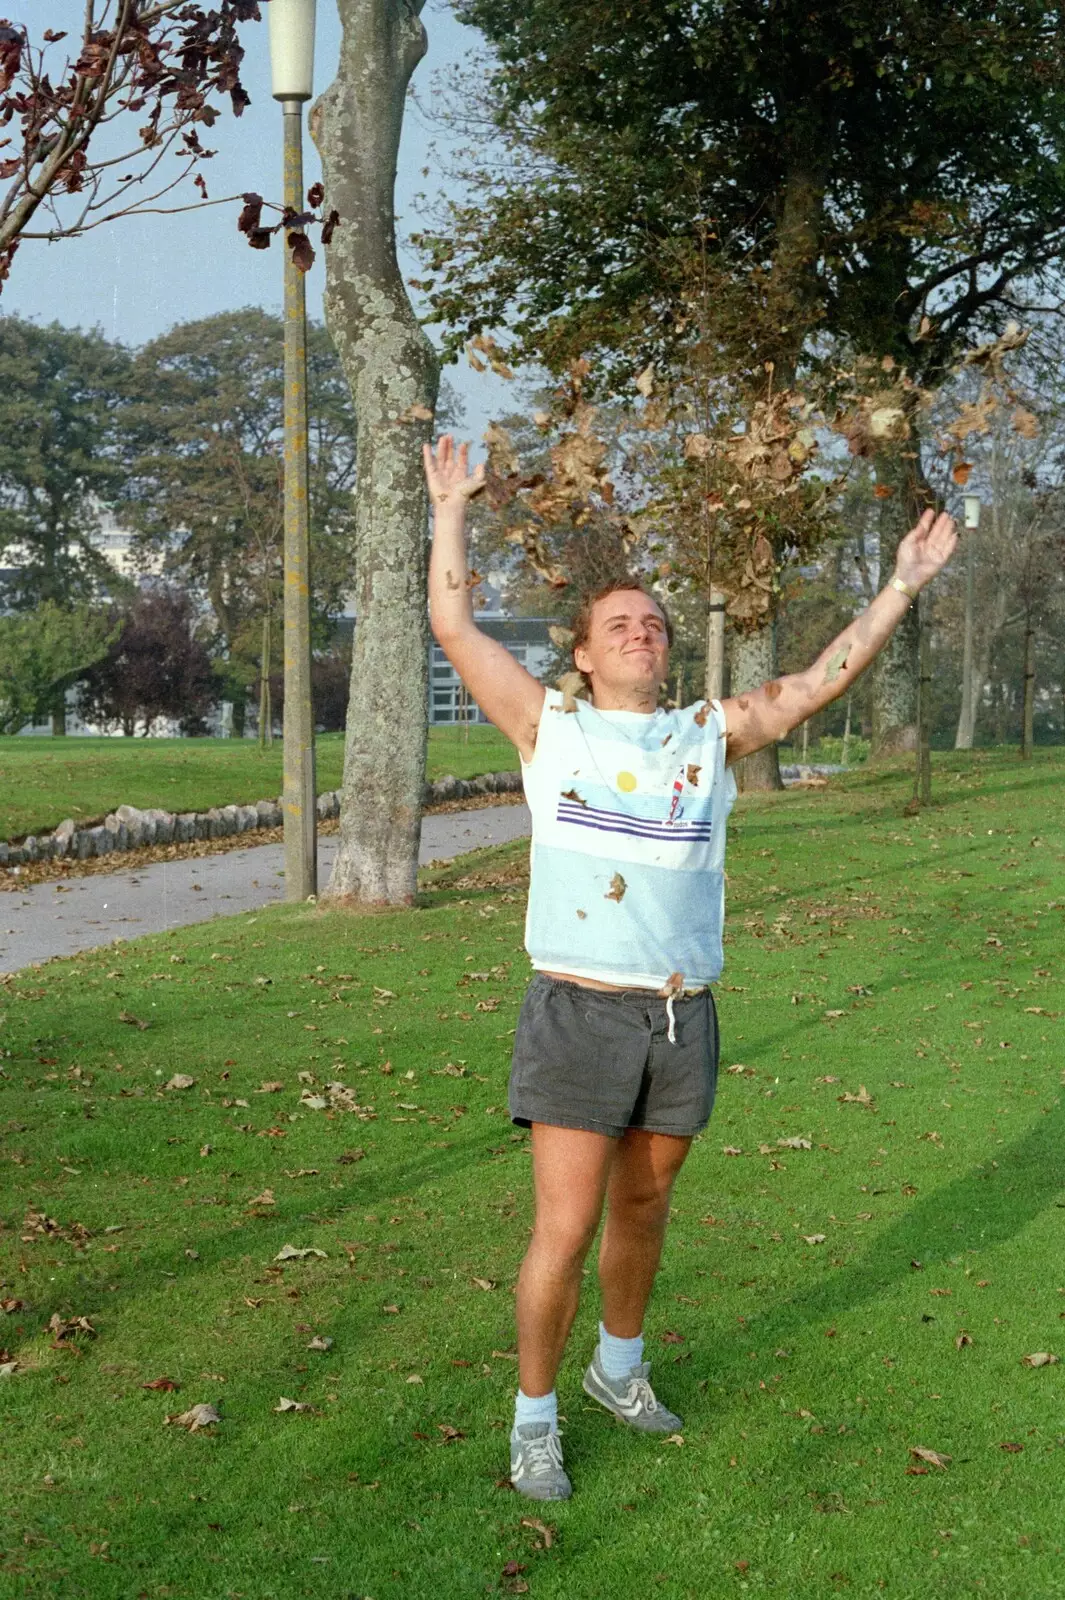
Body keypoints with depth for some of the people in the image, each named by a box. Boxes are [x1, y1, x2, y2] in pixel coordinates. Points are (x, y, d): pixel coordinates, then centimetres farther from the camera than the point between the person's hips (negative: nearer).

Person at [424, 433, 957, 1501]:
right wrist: (451, 511, 10)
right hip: (578, 1012, -3)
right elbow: (454, 625, 6)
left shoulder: (713, 734, 10)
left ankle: (619, 1367, 41)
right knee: (565, 1230, -5)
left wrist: (904, 583, 12)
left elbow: (827, 677, 12)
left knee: (642, 1207, 19)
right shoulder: (548, 726, 4)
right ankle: (534, 1421, 13)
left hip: (683, 1018, 3)